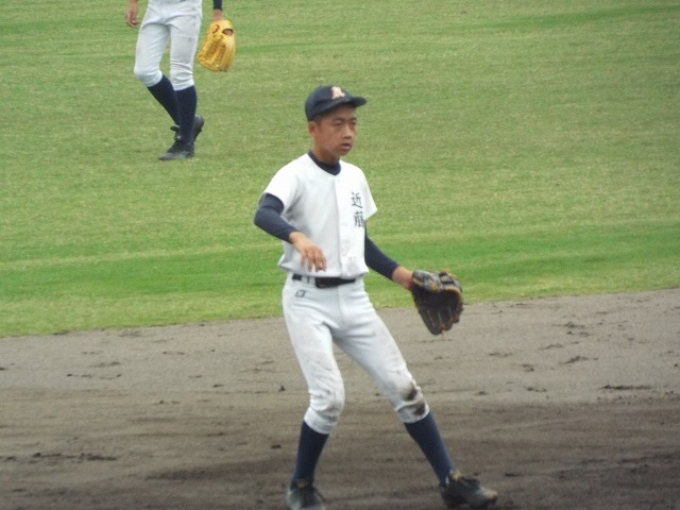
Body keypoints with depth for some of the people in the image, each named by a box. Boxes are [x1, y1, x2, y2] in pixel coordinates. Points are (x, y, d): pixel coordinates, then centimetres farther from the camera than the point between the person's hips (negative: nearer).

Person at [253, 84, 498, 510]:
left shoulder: (354, 177, 11)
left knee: (403, 388, 1)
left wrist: (398, 273, 9)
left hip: (353, 299, 6)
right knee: (330, 399, -15)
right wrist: (298, 237, -51)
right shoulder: (295, 176, -11)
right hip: (308, 301, -6)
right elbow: (264, 213, -32)